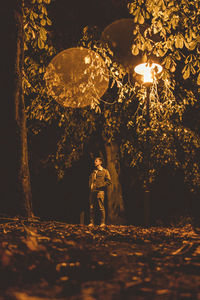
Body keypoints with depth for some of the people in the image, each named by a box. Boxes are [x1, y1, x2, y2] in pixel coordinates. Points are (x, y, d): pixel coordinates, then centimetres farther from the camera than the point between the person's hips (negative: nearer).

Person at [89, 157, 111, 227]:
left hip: (100, 191, -5)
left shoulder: (105, 171, 5)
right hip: (92, 191, 5)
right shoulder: (93, 172, 22)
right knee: (91, 207, 3)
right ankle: (91, 222, 8)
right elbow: (90, 180, 29)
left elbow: (109, 181, -2)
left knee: (101, 207, -5)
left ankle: (103, 223, 1)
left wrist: (99, 186, -9)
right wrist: (90, 186, 7)